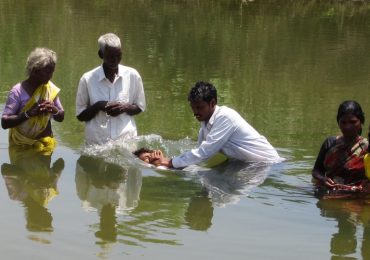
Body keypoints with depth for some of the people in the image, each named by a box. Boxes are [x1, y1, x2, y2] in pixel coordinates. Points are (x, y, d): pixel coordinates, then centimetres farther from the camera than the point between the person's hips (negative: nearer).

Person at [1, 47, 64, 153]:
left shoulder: (51, 88, 0)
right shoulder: (18, 91, -16)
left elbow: (61, 117, 9)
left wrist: (54, 110, -15)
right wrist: (29, 113, -32)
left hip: (45, 144, 5)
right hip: (23, 148, -4)